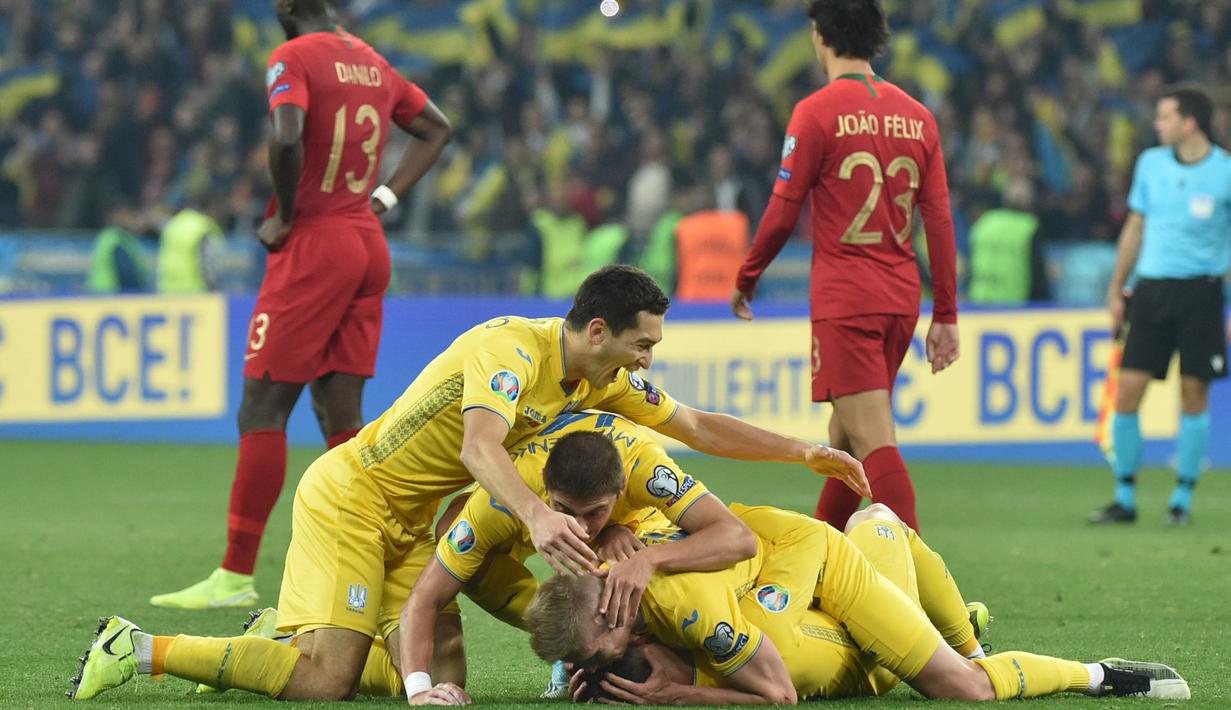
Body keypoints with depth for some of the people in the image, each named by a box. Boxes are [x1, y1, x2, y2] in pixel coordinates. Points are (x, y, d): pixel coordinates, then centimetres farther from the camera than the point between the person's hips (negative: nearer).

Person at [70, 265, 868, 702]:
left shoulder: (608, 380, 2)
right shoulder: (512, 348, -25)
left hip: (414, 521, 9)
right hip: (349, 495, -9)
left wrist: (804, 451, 10)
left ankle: (284, 638, 14)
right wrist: (537, 515, -58)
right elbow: (481, 446, -41)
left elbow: (696, 427, 13)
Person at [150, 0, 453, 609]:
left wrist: (285, 217, -13)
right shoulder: (372, 63, 14)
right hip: (368, 245, 8)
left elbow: (286, 139, -28)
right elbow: (436, 130, 26)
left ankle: (236, 576, -5)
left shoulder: (293, 59, -10)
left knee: (261, 410, -4)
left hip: (312, 244, -8)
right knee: (340, 417, 9)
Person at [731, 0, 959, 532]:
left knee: (874, 440, -10)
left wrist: (746, 280, 10)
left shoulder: (817, 112, -8)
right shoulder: (917, 115, 7)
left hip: (844, 298, -6)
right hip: (901, 298, 6)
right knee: (847, 429, 18)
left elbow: (782, 213, -6)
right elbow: (939, 220, 7)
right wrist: (945, 315, 11)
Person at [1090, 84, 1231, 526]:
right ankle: (1125, 498, 6)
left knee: (1194, 395, -1)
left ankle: (1183, 498, 10)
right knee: (1127, 392, -3)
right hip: (1151, 289, 3)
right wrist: (1116, 290, 15)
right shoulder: (1151, 163, 7)